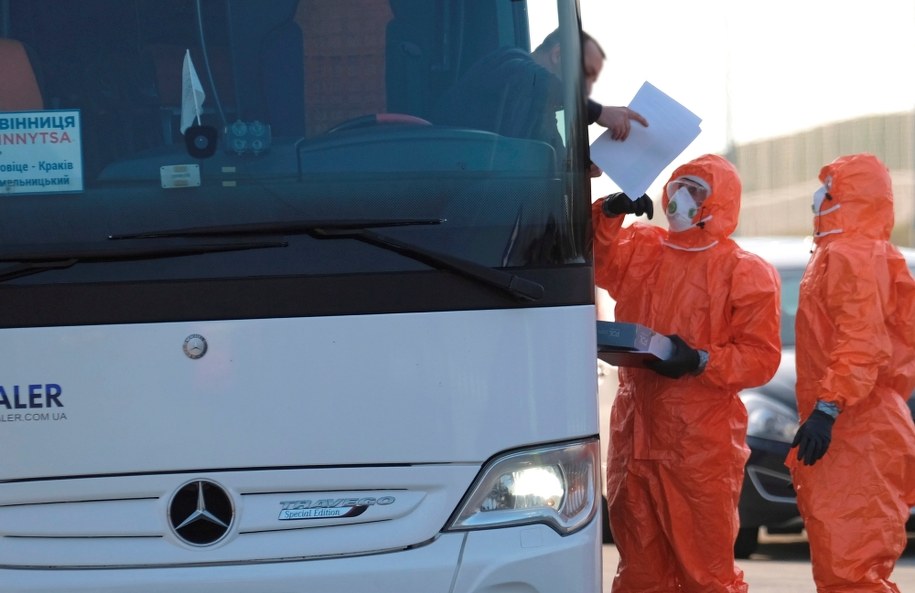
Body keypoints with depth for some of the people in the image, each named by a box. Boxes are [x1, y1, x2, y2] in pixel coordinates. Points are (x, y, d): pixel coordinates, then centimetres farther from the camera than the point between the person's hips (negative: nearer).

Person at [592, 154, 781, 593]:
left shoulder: (745, 272, -3)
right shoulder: (640, 249, 12)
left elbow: (762, 357, -8)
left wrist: (701, 362, -22)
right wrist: (607, 214, -9)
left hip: (702, 445, -5)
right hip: (635, 434, 5)